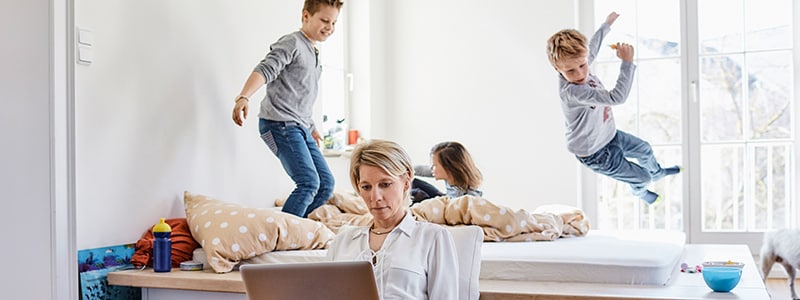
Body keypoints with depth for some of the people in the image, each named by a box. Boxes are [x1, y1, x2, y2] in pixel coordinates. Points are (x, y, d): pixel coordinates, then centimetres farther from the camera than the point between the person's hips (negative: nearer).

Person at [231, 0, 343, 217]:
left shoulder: (313, 54, 21)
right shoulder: (292, 43, -7)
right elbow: (265, 70, -23)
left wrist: (311, 128, 34)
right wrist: (244, 97, -40)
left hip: (300, 128, 10)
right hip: (280, 124, -10)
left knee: (326, 184, 6)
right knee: (309, 183, -19)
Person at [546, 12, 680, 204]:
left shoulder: (579, 61, -16)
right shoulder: (572, 90, -42)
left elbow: (592, 46, 8)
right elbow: (616, 98, -46)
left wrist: (607, 24, 23)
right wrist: (627, 62, -41)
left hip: (610, 136, 9)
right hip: (595, 154, -8)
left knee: (644, 149, 31)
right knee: (642, 178, 12)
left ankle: (656, 172, 64)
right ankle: (640, 191, 49)